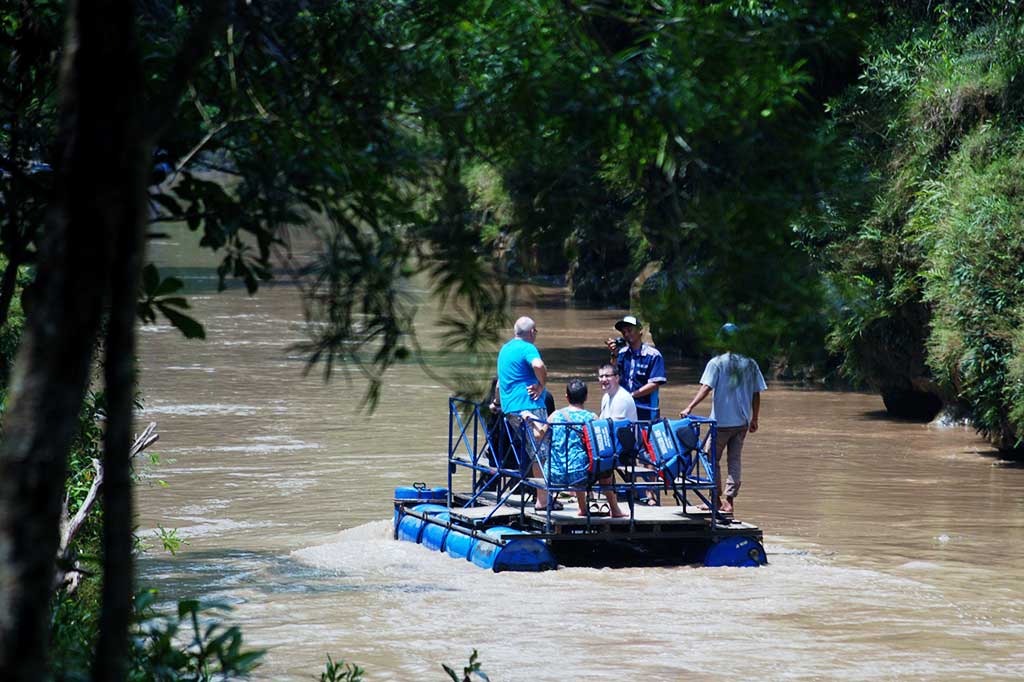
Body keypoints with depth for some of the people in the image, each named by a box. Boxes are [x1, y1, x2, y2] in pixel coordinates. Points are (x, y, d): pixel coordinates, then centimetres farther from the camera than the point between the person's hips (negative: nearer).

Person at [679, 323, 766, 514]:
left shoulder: (716, 363, -7)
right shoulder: (750, 364, 3)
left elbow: (706, 388, -17)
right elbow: (756, 394, 6)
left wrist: (690, 407, -20)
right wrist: (754, 419, 16)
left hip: (722, 421, -3)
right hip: (742, 421, 3)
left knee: (713, 458, 10)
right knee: (734, 460, 8)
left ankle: (716, 499, 8)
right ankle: (729, 500, 2)